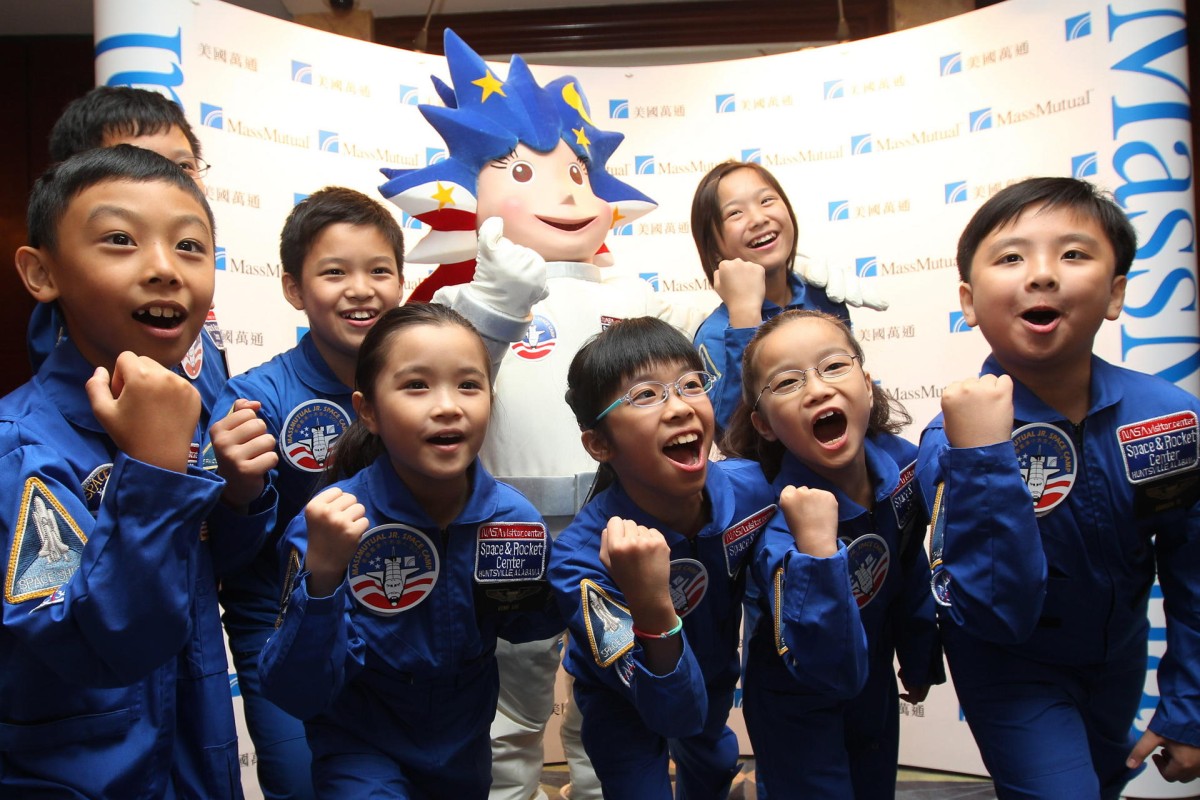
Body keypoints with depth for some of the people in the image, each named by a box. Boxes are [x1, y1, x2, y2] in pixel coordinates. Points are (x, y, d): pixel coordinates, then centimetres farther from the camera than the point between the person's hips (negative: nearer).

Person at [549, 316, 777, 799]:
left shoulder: (753, 489, -29)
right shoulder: (581, 558, -40)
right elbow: (678, 714, -40)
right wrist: (652, 609, -55)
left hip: (715, 678, 5)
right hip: (624, 702, -5)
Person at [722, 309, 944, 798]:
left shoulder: (901, 462, -19)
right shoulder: (775, 519, -35)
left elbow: (911, 570, 1)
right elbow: (830, 672, -40)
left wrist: (921, 658, 14)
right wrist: (815, 548, -52)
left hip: (876, 686, 6)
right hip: (798, 703, -6)